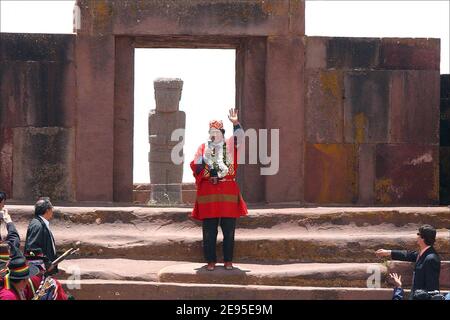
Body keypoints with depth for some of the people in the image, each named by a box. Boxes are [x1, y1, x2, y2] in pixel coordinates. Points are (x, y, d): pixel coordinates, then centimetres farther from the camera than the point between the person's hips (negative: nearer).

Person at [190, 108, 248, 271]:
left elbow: (239, 137, -8)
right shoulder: (203, 147, 11)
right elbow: (195, 166, 6)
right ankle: (211, 261, 7)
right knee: (209, 231, 0)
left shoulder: (229, 145, 9)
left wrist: (235, 123, -21)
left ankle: (228, 260, 9)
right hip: (208, 193, 0)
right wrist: (204, 158, -11)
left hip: (228, 192, 0)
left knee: (229, 230, 2)